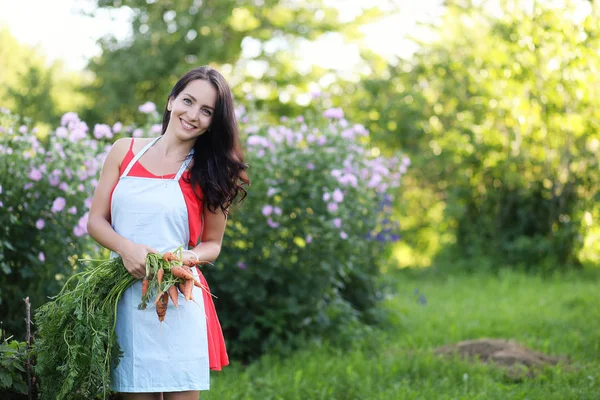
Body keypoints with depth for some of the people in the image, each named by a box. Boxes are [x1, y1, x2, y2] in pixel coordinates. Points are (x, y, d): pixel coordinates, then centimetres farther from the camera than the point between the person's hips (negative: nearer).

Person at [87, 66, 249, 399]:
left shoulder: (212, 174, 3)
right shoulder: (125, 151, 7)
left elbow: (212, 244, 9)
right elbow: (96, 220, 7)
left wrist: (188, 259, -14)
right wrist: (127, 248, -14)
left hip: (179, 302, -1)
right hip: (125, 300, 1)